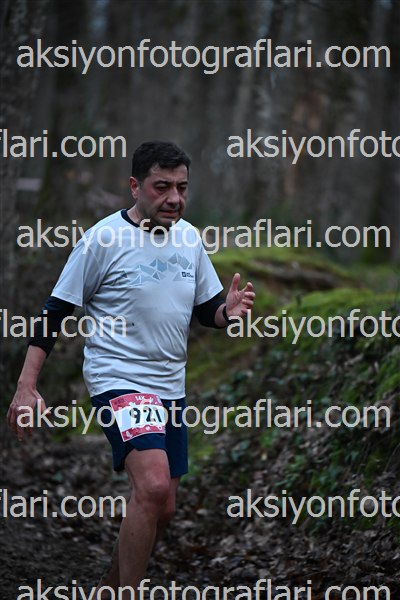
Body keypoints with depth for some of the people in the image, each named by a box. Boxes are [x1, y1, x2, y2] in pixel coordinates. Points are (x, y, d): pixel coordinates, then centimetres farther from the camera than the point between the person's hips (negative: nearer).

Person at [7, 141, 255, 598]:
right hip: (117, 380, -7)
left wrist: (228, 311, -7)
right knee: (152, 484, -27)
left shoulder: (189, 238, 7)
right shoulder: (103, 239, -10)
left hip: (170, 388, 7)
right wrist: (26, 386, -15)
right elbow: (55, 314, -8)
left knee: (160, 509, 10)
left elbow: (205, 310, 17)